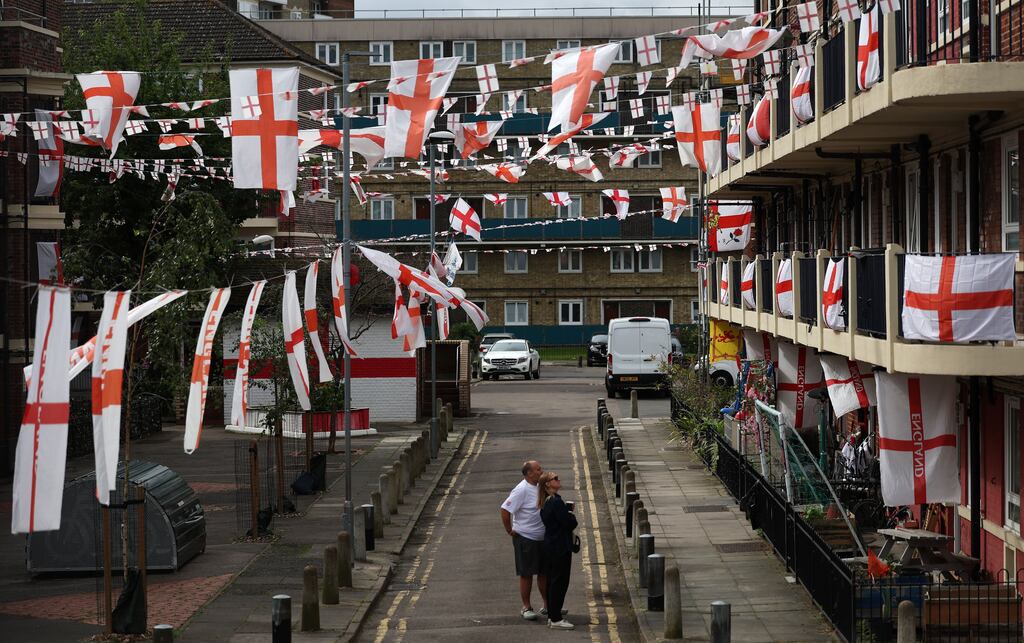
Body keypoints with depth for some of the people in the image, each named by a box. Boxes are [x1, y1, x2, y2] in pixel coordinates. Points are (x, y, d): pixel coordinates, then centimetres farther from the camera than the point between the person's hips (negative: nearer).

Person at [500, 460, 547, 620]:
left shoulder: (538, 487, 6)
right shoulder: (522, 490, -19)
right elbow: (505, 510, -23)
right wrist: (510, 531, -17)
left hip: (542, 538, 8)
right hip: (525, 539, -8)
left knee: (544, 572, 14)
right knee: (526, 574, 1)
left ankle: (547, 605, 24)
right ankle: (526, 608, 11)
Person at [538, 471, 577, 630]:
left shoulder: (545, 503, 10)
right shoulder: (556, 502, -21)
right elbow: (569, 523, -21)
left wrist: (568, 517, 7)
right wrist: (572, 517, 0)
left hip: (550, 546, 10)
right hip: (560, 547, -10)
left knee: (552, 581, 17)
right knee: (560, 582, -4)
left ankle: (553, 615, 26)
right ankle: (555, 619, 0)